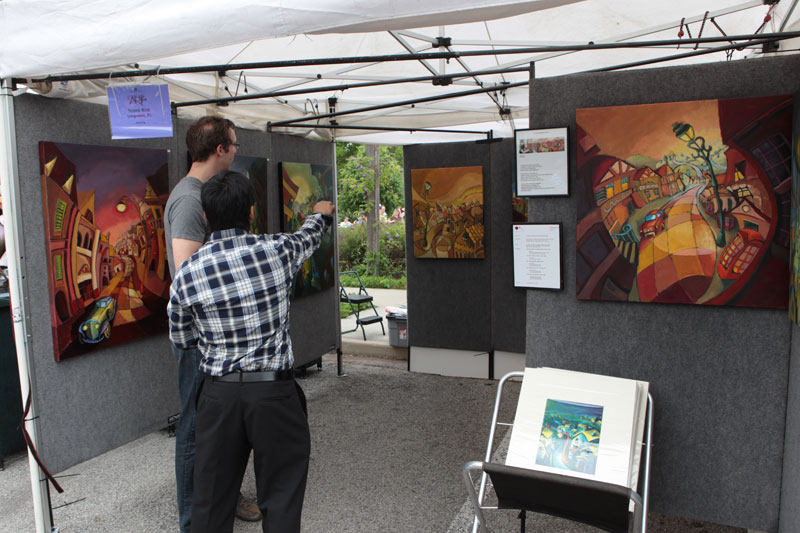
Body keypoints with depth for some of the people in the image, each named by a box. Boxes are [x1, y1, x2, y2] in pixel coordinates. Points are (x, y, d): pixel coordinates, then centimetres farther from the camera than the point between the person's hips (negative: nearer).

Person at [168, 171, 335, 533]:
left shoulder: (187, 274, -5)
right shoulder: (277, 251, -8)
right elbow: (307, 238, 17)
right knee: (280, 498, 11)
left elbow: (181, 340, 8)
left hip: (219, 394, 2)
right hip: (274, 393, -1)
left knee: (211, 500, 16)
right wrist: (321, 214, 39)